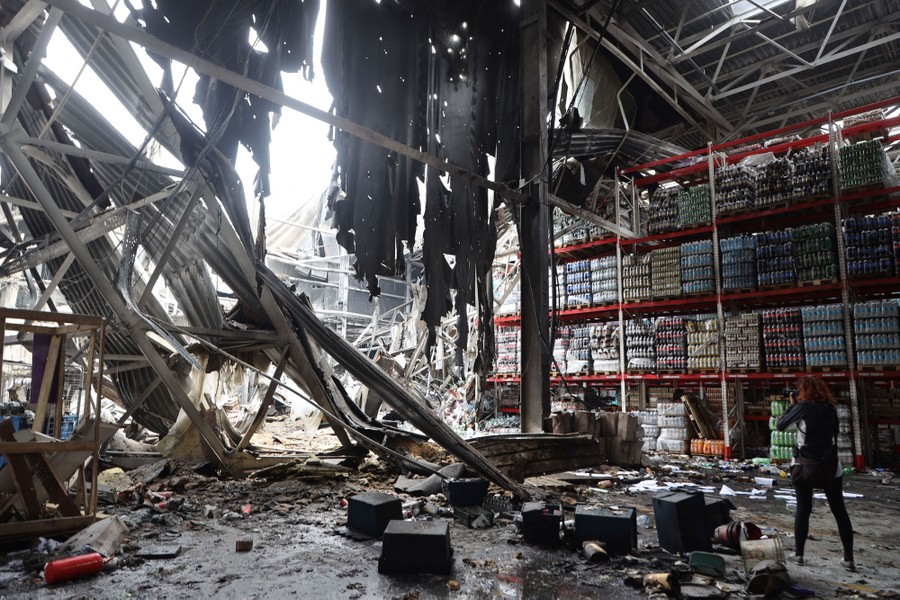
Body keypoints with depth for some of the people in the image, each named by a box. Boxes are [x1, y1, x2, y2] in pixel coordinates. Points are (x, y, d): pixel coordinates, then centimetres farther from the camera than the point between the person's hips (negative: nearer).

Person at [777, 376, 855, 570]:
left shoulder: (803, 407, -11)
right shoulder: (830, 408, 2)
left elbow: (781, 425, -4)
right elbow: (835, 432, 16)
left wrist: (792, 405, 5)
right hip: (830, 464, 3)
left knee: (803, 509, 5)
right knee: (839, 510, 10)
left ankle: (798, 554, 12)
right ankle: (849, 559, 12)